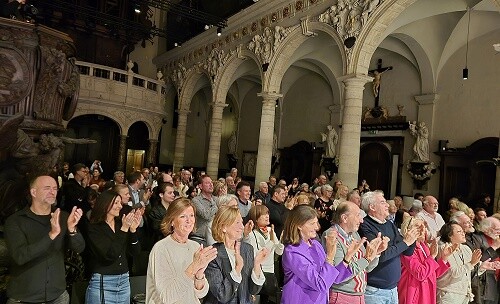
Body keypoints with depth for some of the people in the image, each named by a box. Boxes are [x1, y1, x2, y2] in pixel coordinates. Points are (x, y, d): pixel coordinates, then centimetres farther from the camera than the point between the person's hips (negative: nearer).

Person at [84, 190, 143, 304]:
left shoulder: (120, 223, 3)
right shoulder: (93, 228, -10)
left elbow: (135, 252, 1)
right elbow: (109, 256, -20)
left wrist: (133, 229, -14)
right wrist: (124, 229, -23)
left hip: (124, 281, 5)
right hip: (102, 283, -5)